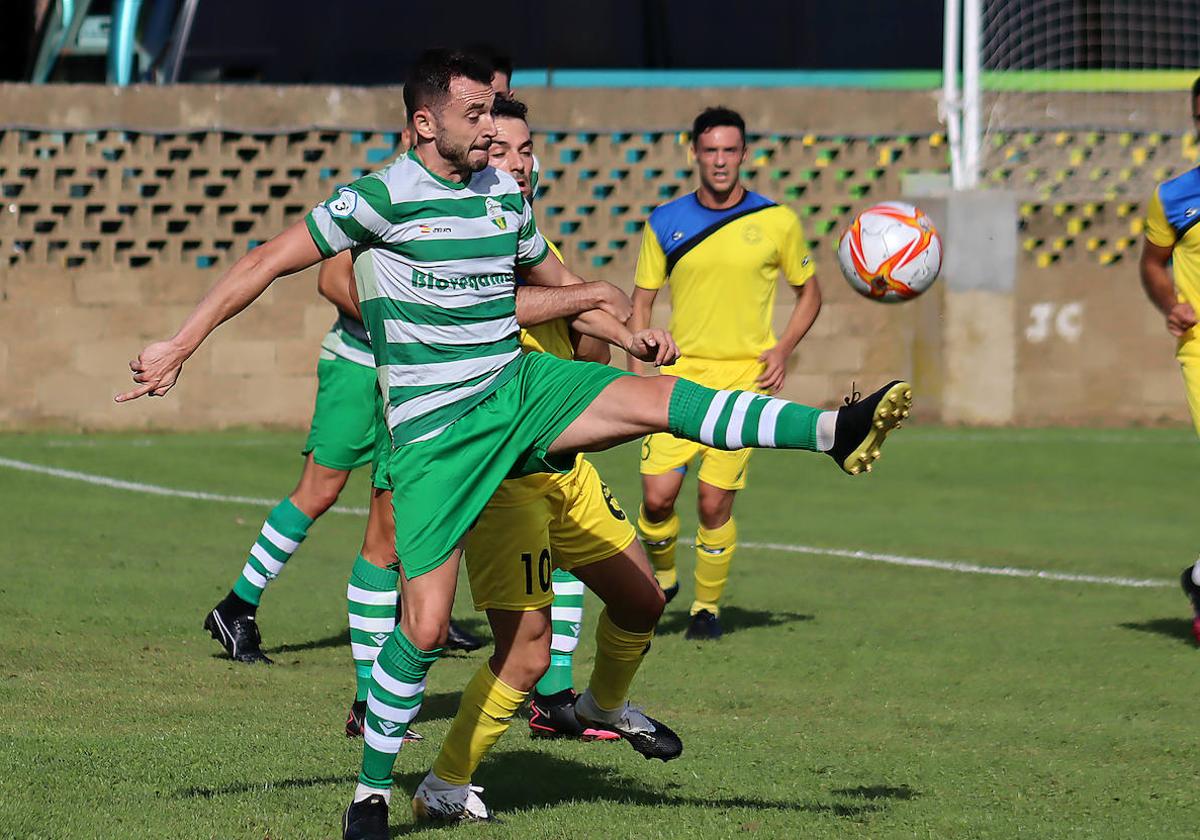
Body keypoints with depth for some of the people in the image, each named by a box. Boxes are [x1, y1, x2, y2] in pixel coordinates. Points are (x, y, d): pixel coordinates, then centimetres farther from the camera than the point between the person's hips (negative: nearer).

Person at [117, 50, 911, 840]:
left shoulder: (504, 193, 7)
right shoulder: (383, 197, -11)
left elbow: (554, 280, 24)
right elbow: (267, 262, -7)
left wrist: (627, 336, 9)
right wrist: (179, 347, -9)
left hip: (520, 385, 5)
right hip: (435, 431, -5)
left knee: (661, 397, -19)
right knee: (426, 624, -10)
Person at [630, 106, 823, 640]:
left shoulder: (777, 221, 1)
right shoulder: (666, 223, 4)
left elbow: (809, 292, 13)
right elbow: (642, 301, 10)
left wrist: (783, 349, -3)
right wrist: (638, 374, -1)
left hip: (743, 377, -1)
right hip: (679, 375, 1)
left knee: (715, 503, -5)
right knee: (657, 496, -8)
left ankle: (708, 606, 15)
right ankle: (661, 576, 22)